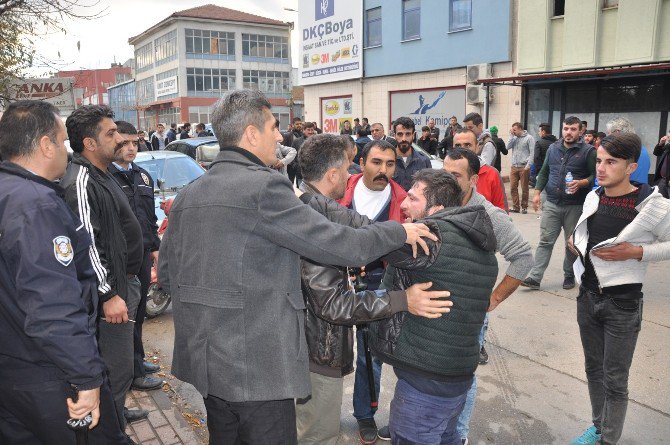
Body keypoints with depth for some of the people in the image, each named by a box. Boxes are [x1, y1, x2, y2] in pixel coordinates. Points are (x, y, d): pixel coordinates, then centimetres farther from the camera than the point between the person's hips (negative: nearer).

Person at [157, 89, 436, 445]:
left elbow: (166, 272, 12)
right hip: (256, 365, -8)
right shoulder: (263, 185, -18)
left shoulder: (188, 195, 6)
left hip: (203, 359, 8)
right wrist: (399, 232, -4)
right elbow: (337, 245, -19)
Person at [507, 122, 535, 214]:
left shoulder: (529, 138, -1)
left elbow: (532, 153, -6)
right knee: (513, 187, 0)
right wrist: (511, 136, 1)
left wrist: (528, 165, -14)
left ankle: (524, 207, 12)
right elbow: (508, 147, 2)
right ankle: (515, 207, 7)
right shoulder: (514, 138, 14)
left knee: (524, 188, 3)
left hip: (524, 167, -5)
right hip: (514, 166, 5)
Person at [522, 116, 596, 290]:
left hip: (575, 206, -3)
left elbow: (595, 176, -4)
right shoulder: (553, 148, 10)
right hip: (552, 204, 3)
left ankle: (569, 276, 26)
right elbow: (544, 172, 15)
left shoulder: (588, 151, -3)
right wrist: (537, 193, 7)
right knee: (545, 241, 1)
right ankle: (535, 277, 1)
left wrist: (581, 183, -22)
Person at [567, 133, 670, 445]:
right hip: (587, 296, 6)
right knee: (593, 369, 20)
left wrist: (637, 252, -21)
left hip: (622, 304, -5)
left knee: (614, 380, 7)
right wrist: (576, 242, -1)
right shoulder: (593, 197, 2)